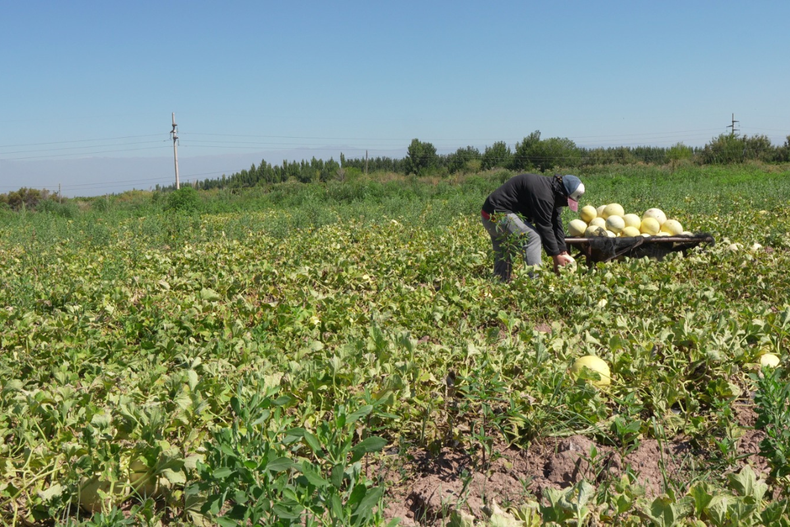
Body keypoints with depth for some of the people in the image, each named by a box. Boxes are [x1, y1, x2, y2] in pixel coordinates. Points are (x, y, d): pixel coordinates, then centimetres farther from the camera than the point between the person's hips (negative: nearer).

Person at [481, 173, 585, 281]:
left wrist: (564, 252, 4)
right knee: (533, 236, -20)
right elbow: (544, 226, -23)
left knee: (503, 259, 16)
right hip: (498, 216, -11)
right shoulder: (542, 192, -25)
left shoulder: (553, 194, 8)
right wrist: (556, 257, -17)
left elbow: (556, 224, 9)